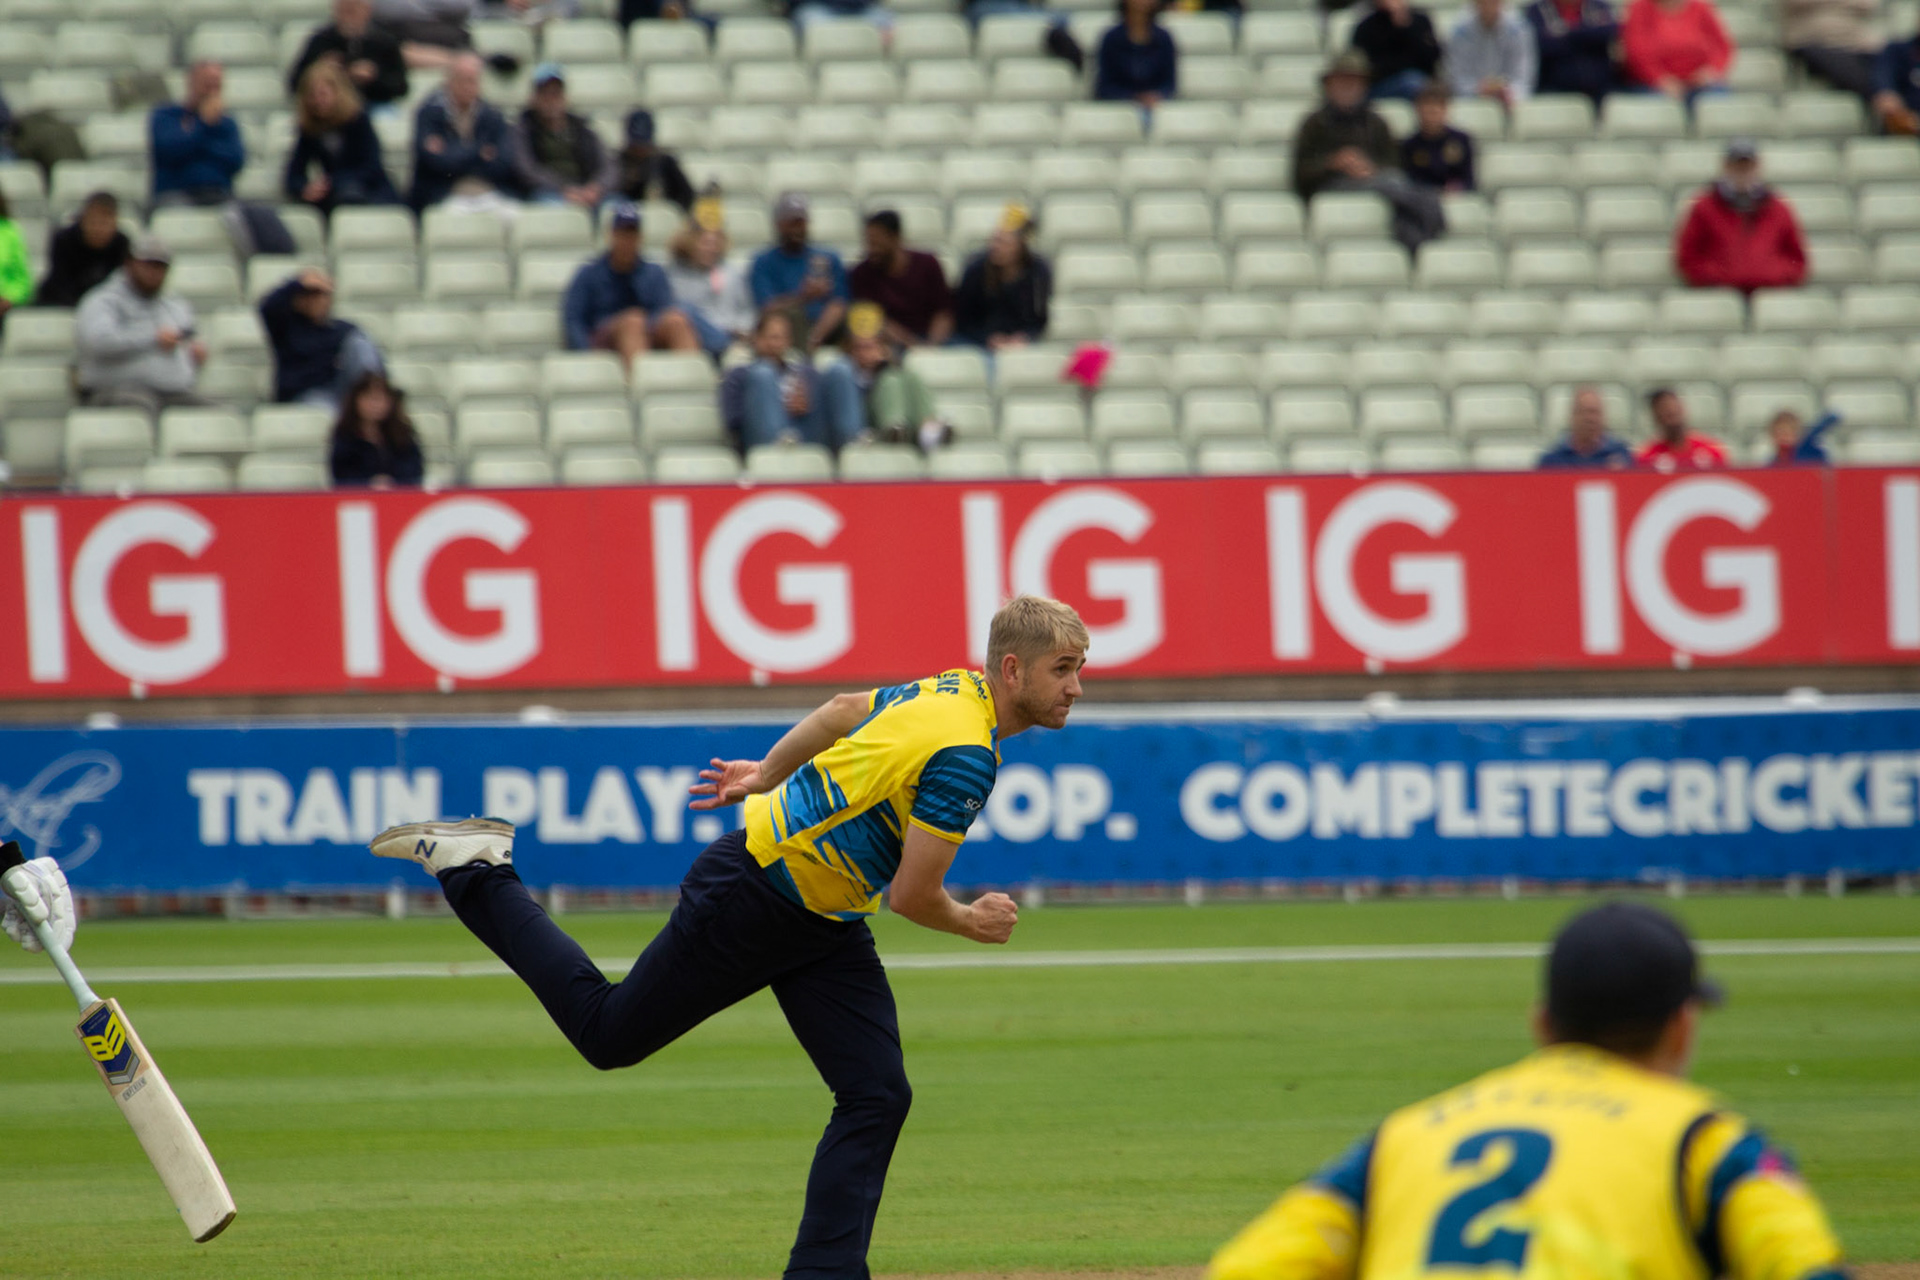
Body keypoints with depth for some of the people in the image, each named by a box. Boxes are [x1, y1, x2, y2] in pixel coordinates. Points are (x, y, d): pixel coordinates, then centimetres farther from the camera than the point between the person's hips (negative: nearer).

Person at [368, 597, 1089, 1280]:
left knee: (878, 1096, -3)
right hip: (747, 900, -9)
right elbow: (911, 896, -25)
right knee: (608, 1033, 6)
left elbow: (845, 711, 18)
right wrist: (971, 924, -5)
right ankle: (474, 871, 18)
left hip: (827, 929, 9)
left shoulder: (954, 690, 1)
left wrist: (766, 776, 30)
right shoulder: (966, 753, -28)